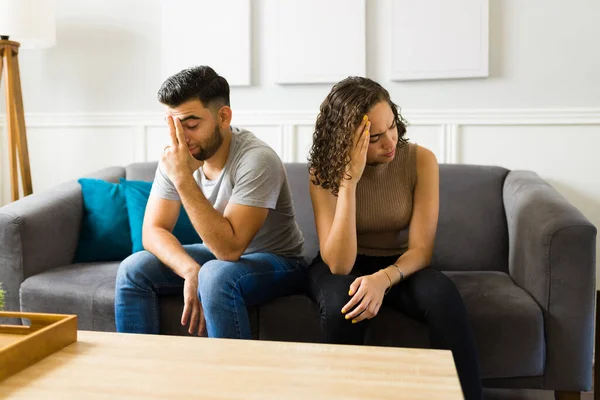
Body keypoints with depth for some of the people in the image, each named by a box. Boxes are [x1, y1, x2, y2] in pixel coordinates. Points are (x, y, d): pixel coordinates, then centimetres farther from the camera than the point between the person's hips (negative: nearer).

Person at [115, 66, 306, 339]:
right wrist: (191, 272, -27)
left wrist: (183, 178, -36)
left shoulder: (256, 160, -28)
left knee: (216, 275, -36)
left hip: (277, 263, -6)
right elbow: (153, 230, -9)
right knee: (133, 270, -11)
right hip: (221, 256, 6)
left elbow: (229, 248, -32)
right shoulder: (175, 156, -9)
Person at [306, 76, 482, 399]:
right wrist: (349, 180, -36)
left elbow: (421, 250, -17)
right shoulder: (324, 172, -17)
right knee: (341, 303, -35)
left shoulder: (420, 160, -15)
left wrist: (383, 279, -39)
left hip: (399, 266, 1)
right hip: (343, 267, 0)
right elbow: (339, 264, -28)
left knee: (443, 295, -32)